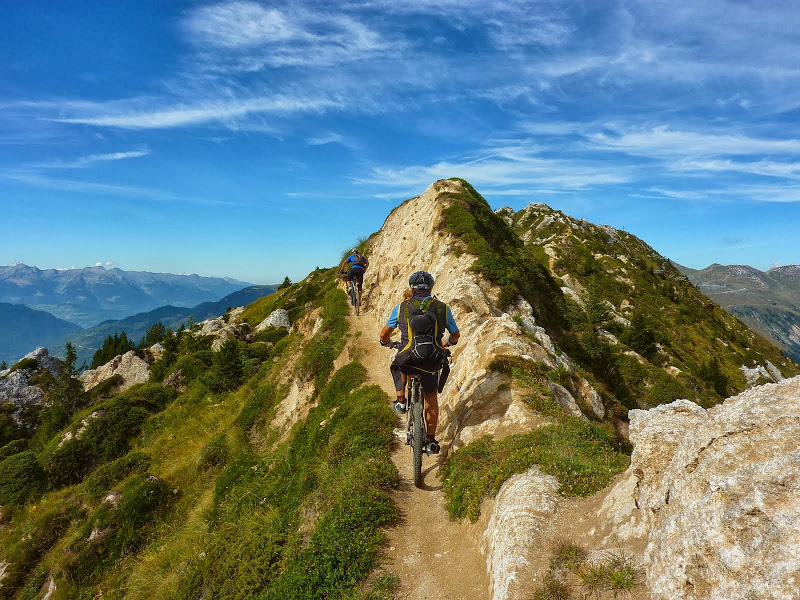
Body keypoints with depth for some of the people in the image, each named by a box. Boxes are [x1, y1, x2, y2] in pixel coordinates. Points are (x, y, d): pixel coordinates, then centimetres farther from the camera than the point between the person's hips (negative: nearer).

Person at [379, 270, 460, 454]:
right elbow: (455, 335, 14)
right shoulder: (442, 308, 4)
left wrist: (386, 343, 32)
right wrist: (446, 343, 37)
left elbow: (384, 334, 9)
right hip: (432, 363, 1)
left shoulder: (402, 307, 1)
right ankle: (431, 440, 27)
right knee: (432, 400, 23)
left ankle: (401, 400, 26)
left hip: (407, 360, -1)